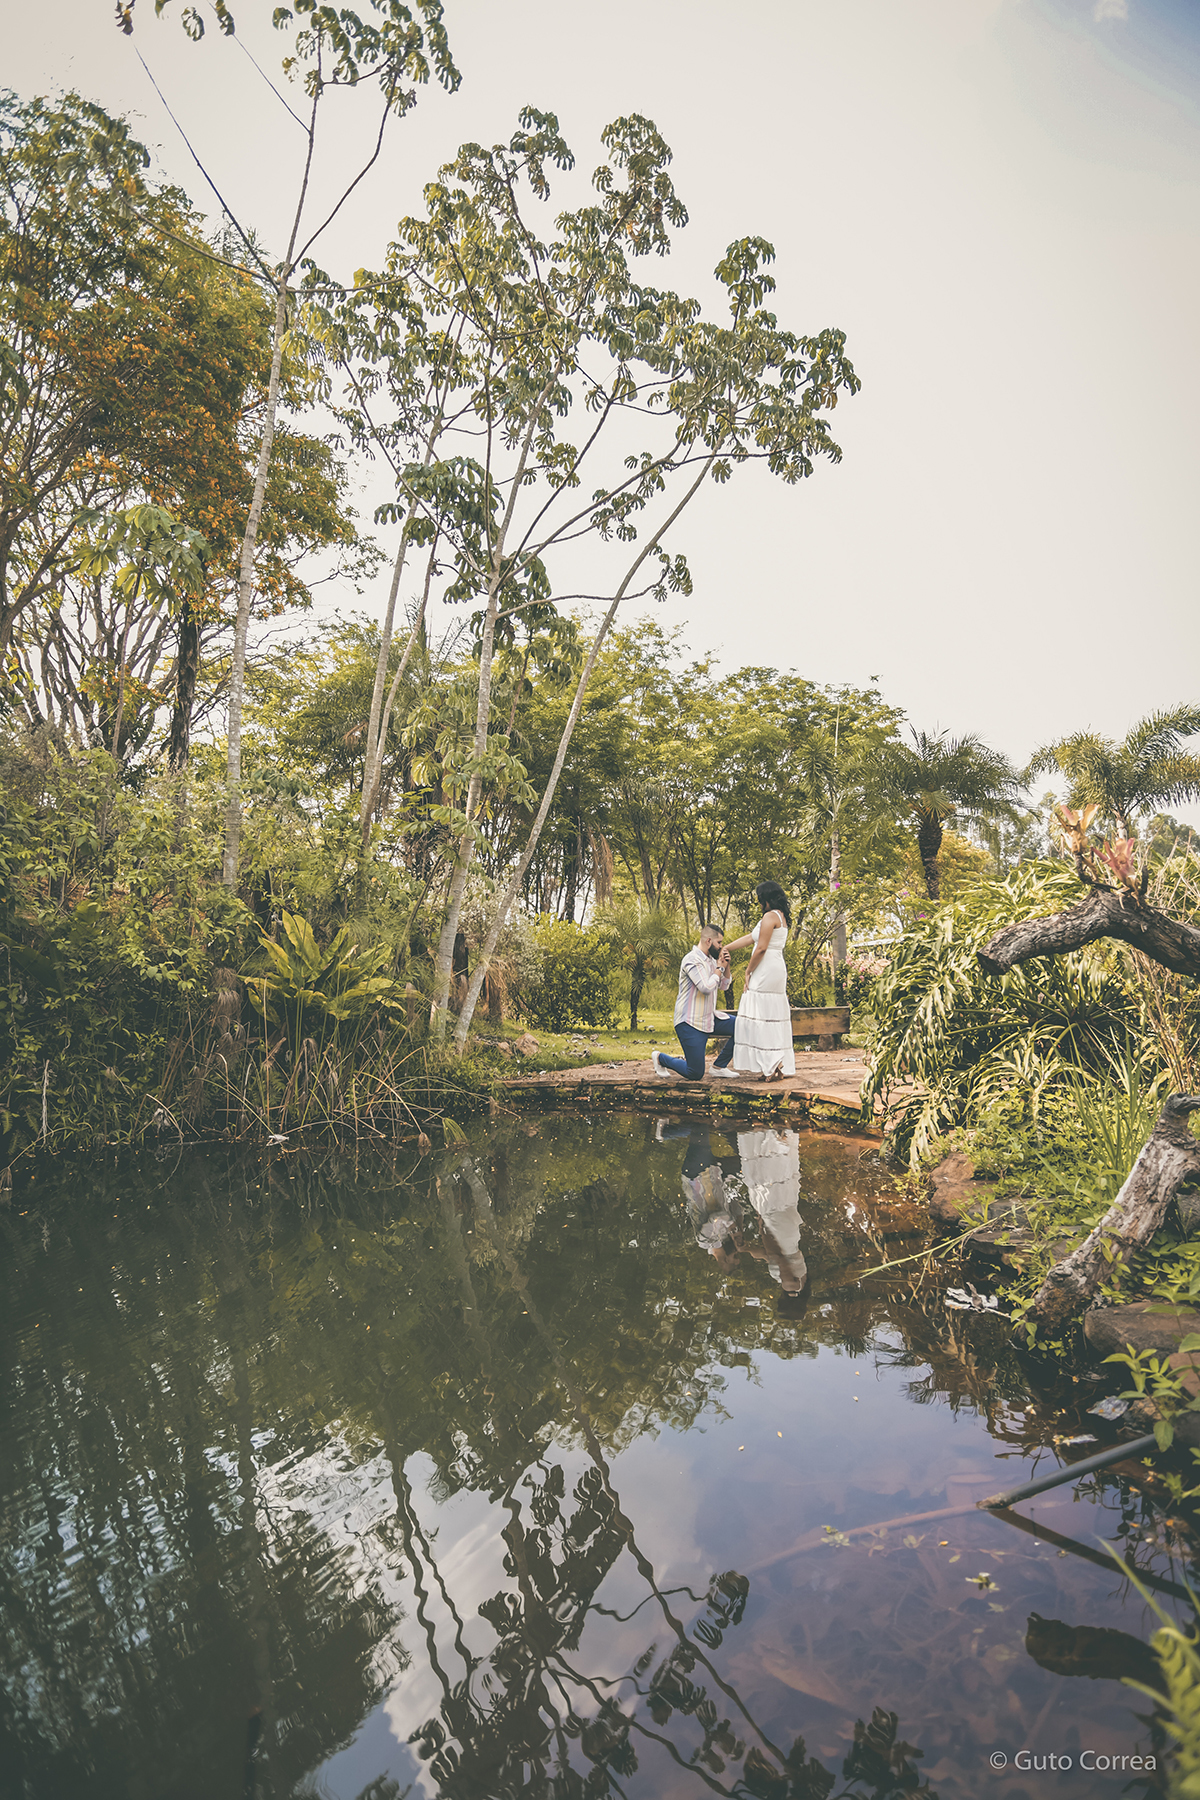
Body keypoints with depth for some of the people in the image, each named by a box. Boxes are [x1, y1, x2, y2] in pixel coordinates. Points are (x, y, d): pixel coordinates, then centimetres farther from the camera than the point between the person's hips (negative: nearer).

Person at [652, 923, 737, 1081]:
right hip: (690, 1022, -9)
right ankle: (660, 1058, 17)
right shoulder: (693, 960, -18)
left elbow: (724, 985, 17)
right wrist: (719, 968, -13)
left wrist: (726, 965, 0)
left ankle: (719, 1066, 9)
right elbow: (707, 987, -27)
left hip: (709, 1018, 9)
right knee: (695, 1074, -9)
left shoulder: (711, 959, 11)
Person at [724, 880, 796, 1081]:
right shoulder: (781, 917, 18)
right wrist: (725, 948, 21)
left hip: (766, 970, -10)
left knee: (760, 1017, -6)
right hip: (777, 970, 10)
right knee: (774, 1018, 11)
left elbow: (761, 948, -19)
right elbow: (750, 938, 20)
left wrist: (748, 971, -9)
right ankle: (780, 1064, 13)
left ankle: (767, 1066, -9)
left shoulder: (770, 916, -12)